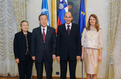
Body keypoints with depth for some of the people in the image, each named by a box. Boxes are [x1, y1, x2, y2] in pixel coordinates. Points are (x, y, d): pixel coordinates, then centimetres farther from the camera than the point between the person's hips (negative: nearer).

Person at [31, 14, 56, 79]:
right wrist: (33, 54, -1)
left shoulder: (52, 30, 3)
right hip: (38, 56, 1)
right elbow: (33, 44, 4)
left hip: (48, 55, 0)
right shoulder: (35, 31, 3)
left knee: (49, 72, 7)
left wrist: (54, 53, -4)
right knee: (39, 73, 10)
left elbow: (54, 42, 3)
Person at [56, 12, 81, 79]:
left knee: (73, 73, 8)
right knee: (63, 73, 8)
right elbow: (58, 42, 3)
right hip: (63, 54, 0)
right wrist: (58, 54, -2)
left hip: (73, 53, 0)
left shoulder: (76, 27, 3)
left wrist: (78, 54, -4)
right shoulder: (60, 27, 4)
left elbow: (79, 41, 2)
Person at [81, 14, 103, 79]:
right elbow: (83, 42, 7)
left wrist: (100, 55, 0)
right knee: (88, 72, 3)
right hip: (87, 51, 1)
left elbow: (100, 43, 5)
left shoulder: (99, 31, 5)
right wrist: (82, 53, 3)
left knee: (94, 72, -4)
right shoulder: (85, 30, 7)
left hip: (95, 51, -1)